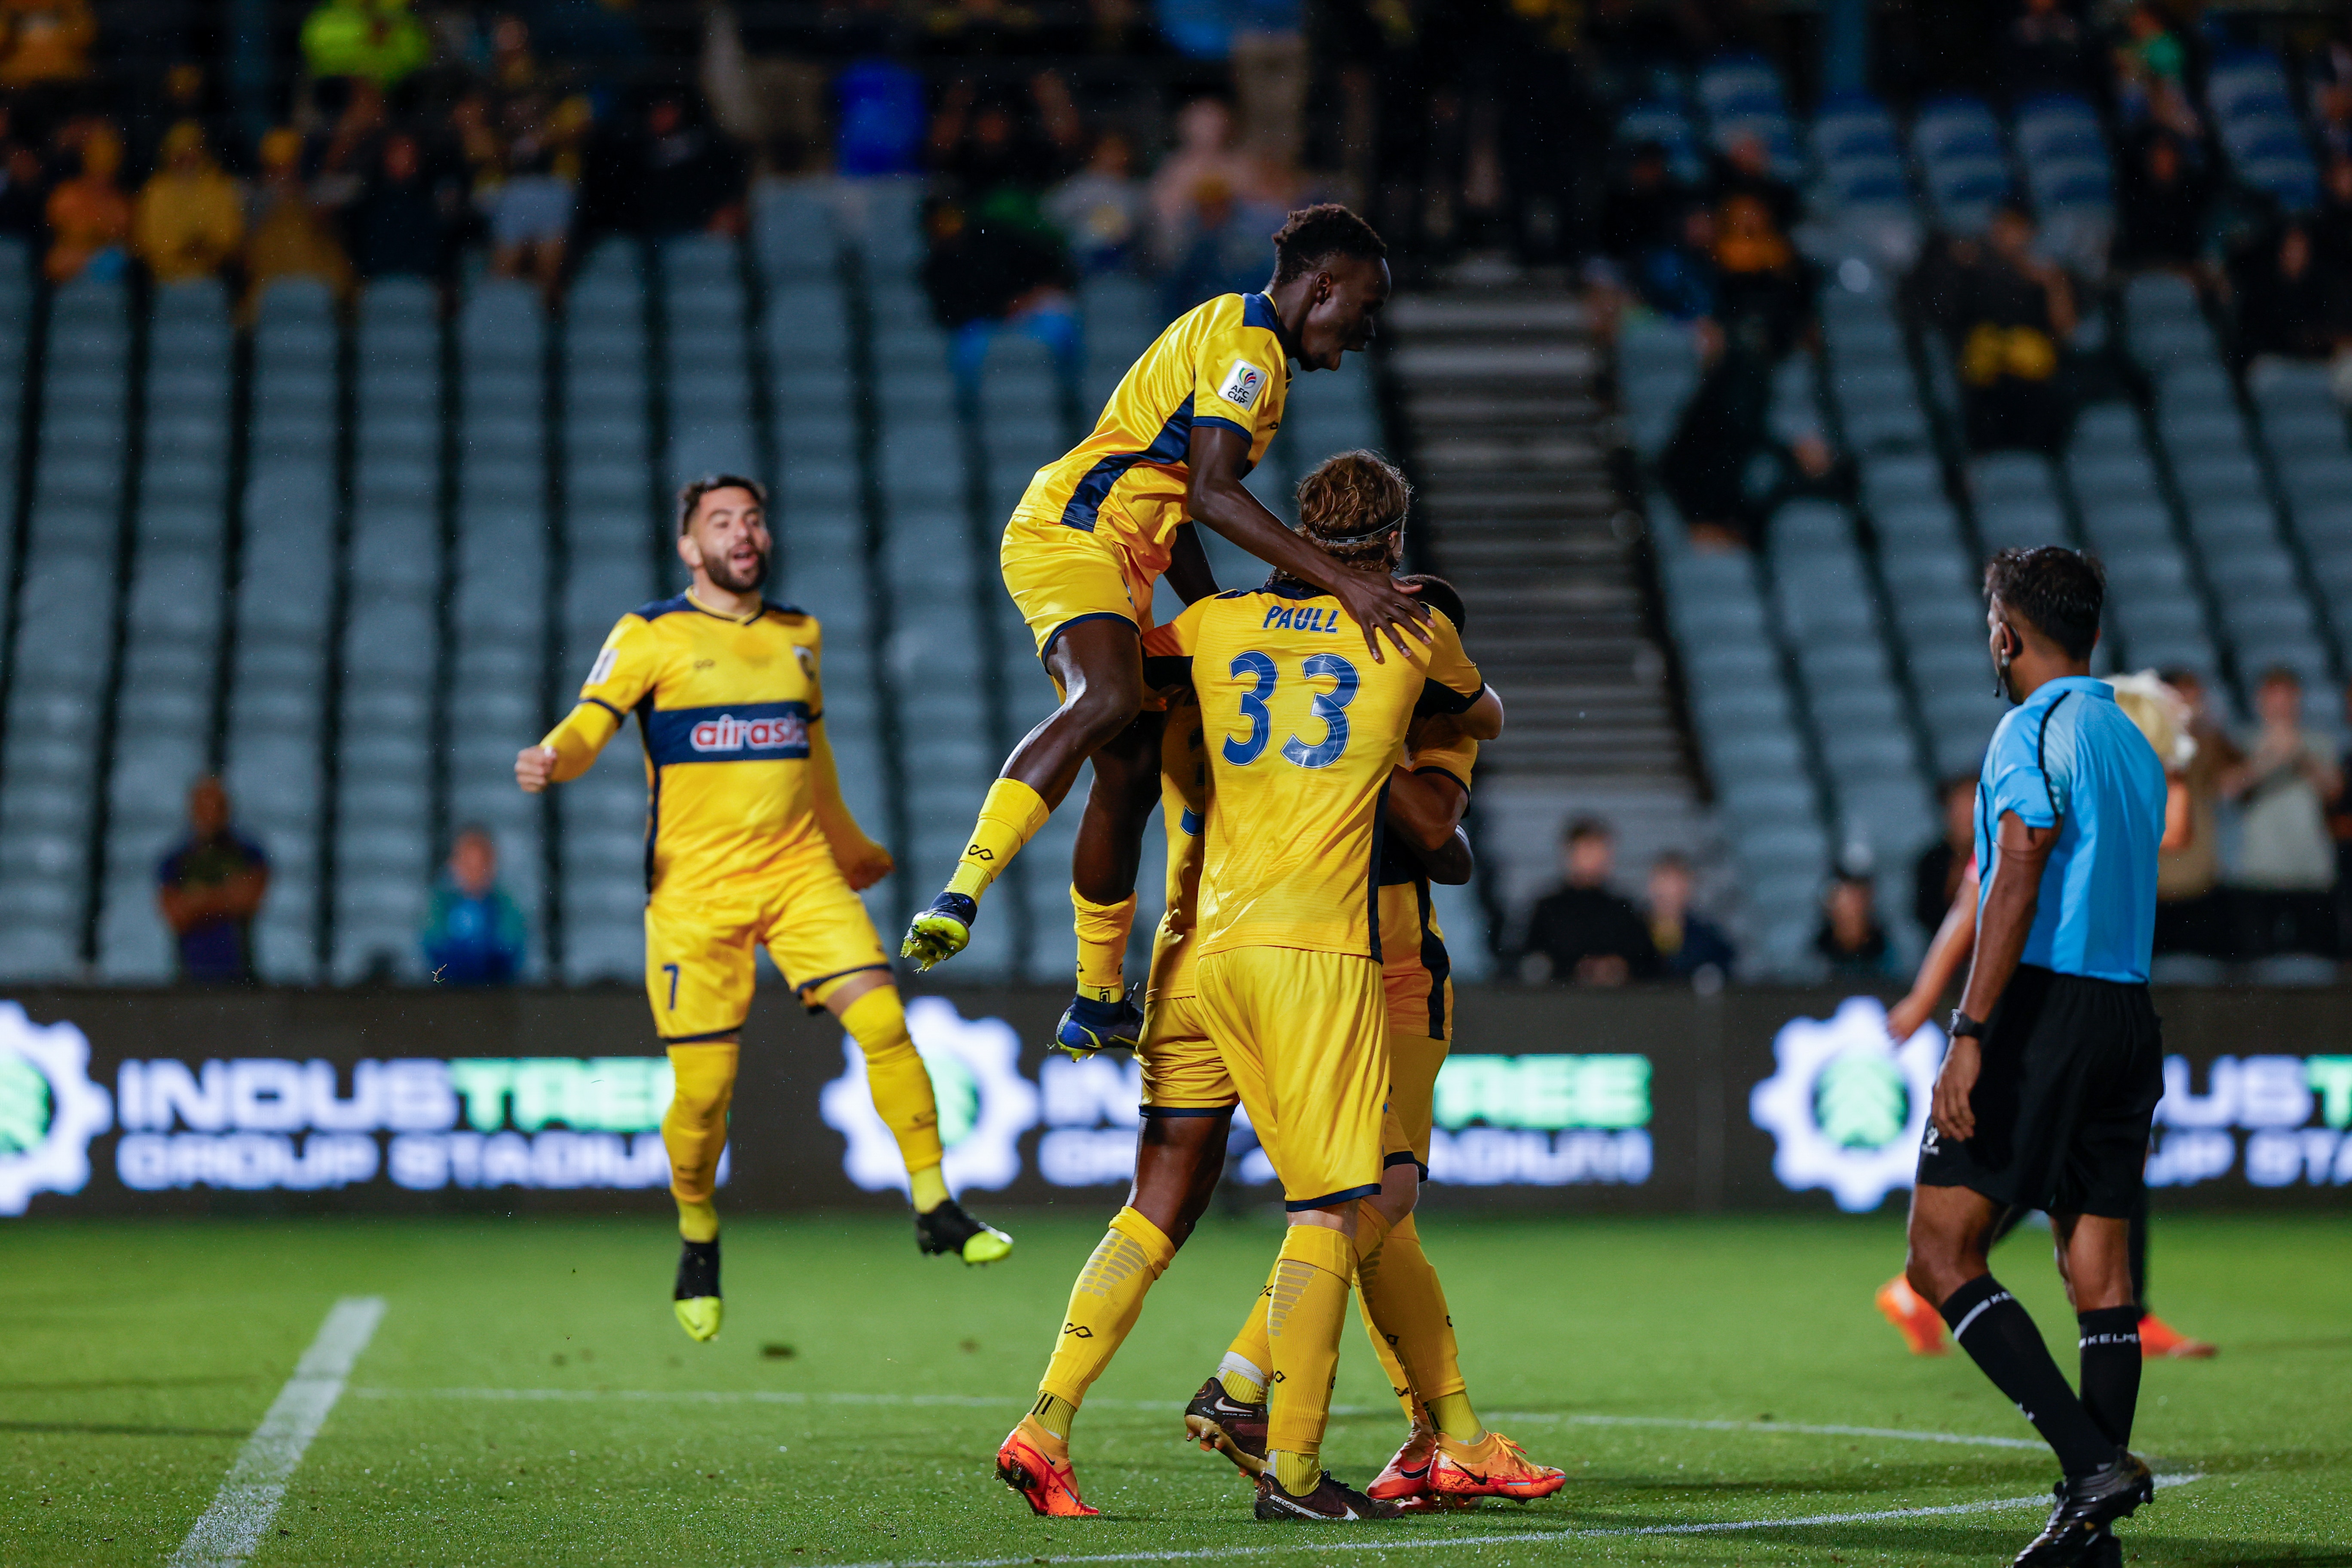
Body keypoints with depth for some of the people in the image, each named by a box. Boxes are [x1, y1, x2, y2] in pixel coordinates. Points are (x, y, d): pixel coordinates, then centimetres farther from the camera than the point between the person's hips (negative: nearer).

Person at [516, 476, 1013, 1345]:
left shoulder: (800, 635, 13)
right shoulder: (651, 636, -1)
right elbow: (592, 721, -13)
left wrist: (850, 848, 38)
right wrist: (553, 759, -36)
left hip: (799, 872, 4)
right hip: (694, 886, -3)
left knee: (882, 1019, -14)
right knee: (702, 1084, -5)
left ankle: (934, 1208, -4)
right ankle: (697, 1240, 20)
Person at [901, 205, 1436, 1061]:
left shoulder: (1234, 336, 24)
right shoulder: (1248, 342, -10)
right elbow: (1212, 494, -22)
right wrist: (1344, 583, -27)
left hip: (1116, 555, 11)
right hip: (1073, 530, -11)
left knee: (1134, 769, 10)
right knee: (1110, 699, -33)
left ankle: (1098, 1002, 20)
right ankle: (959, 896, -43)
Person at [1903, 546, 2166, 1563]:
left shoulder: (2036, 730, -8)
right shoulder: (2134, 744, 17)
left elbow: (2019, 887, -17)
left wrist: (1970, 1035, -20)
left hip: (2043, 1010, -8)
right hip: (2129, 1013, 8)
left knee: (1942, 1258, -7)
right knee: (2100, 1274, 7)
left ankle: (2091, 1460, -20)